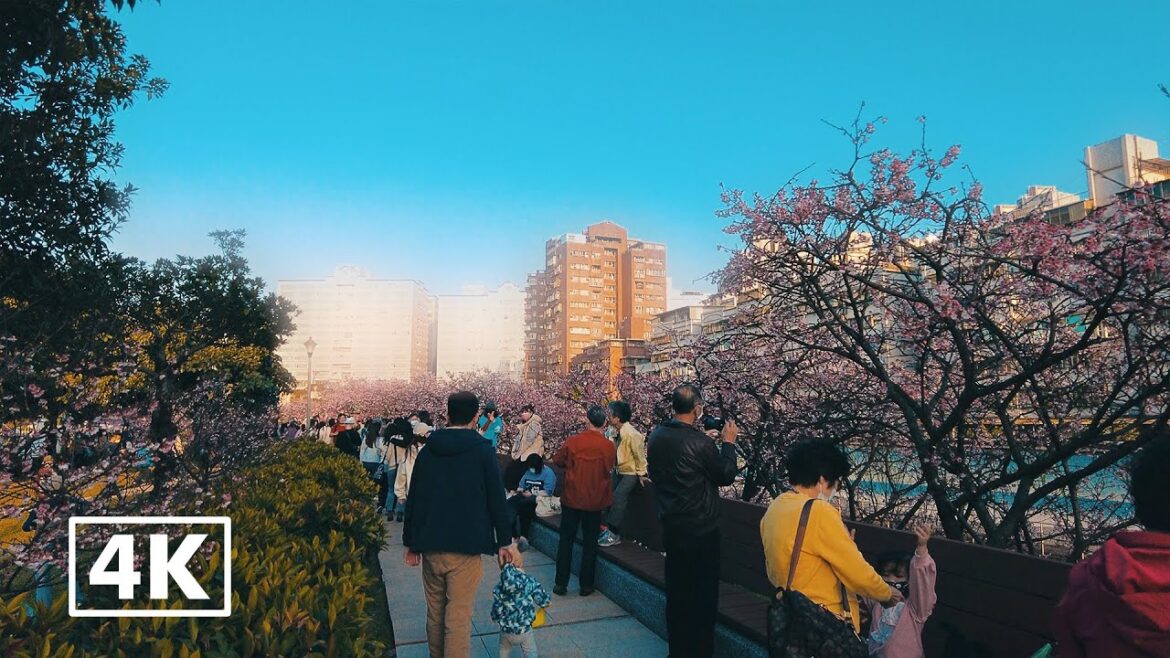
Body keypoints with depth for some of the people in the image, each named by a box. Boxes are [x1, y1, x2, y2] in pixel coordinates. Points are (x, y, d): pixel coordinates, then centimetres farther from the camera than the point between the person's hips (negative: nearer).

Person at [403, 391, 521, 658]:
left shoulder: (427, 449, 5)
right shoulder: (482, 450, -6)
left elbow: (413, 498, 9)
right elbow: (496, 499, -5)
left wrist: (411, 542, 16)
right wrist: (504, 542, 3)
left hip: (430, 546, 4)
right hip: (465, 546, -4)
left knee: (435, 612, 17)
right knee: (458, 616, 0)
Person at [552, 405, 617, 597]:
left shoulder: (572, 441, -13)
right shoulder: (609, 446, -11)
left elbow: (558, 461, 3)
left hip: (571, 499, 0)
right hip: (595, 501, 0)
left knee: (566, 541, 11)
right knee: (590, 543, 12)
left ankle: (561, 583, 16)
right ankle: (586, 585, 18)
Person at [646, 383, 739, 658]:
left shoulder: (656, 436, -1)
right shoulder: (699, 442, -22)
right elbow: (726, 475, -10)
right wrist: (728, 443, 3)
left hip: (671, 524, 7)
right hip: (700, 527, -7)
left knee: (676, 587, 18)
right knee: (703, 590, 8)